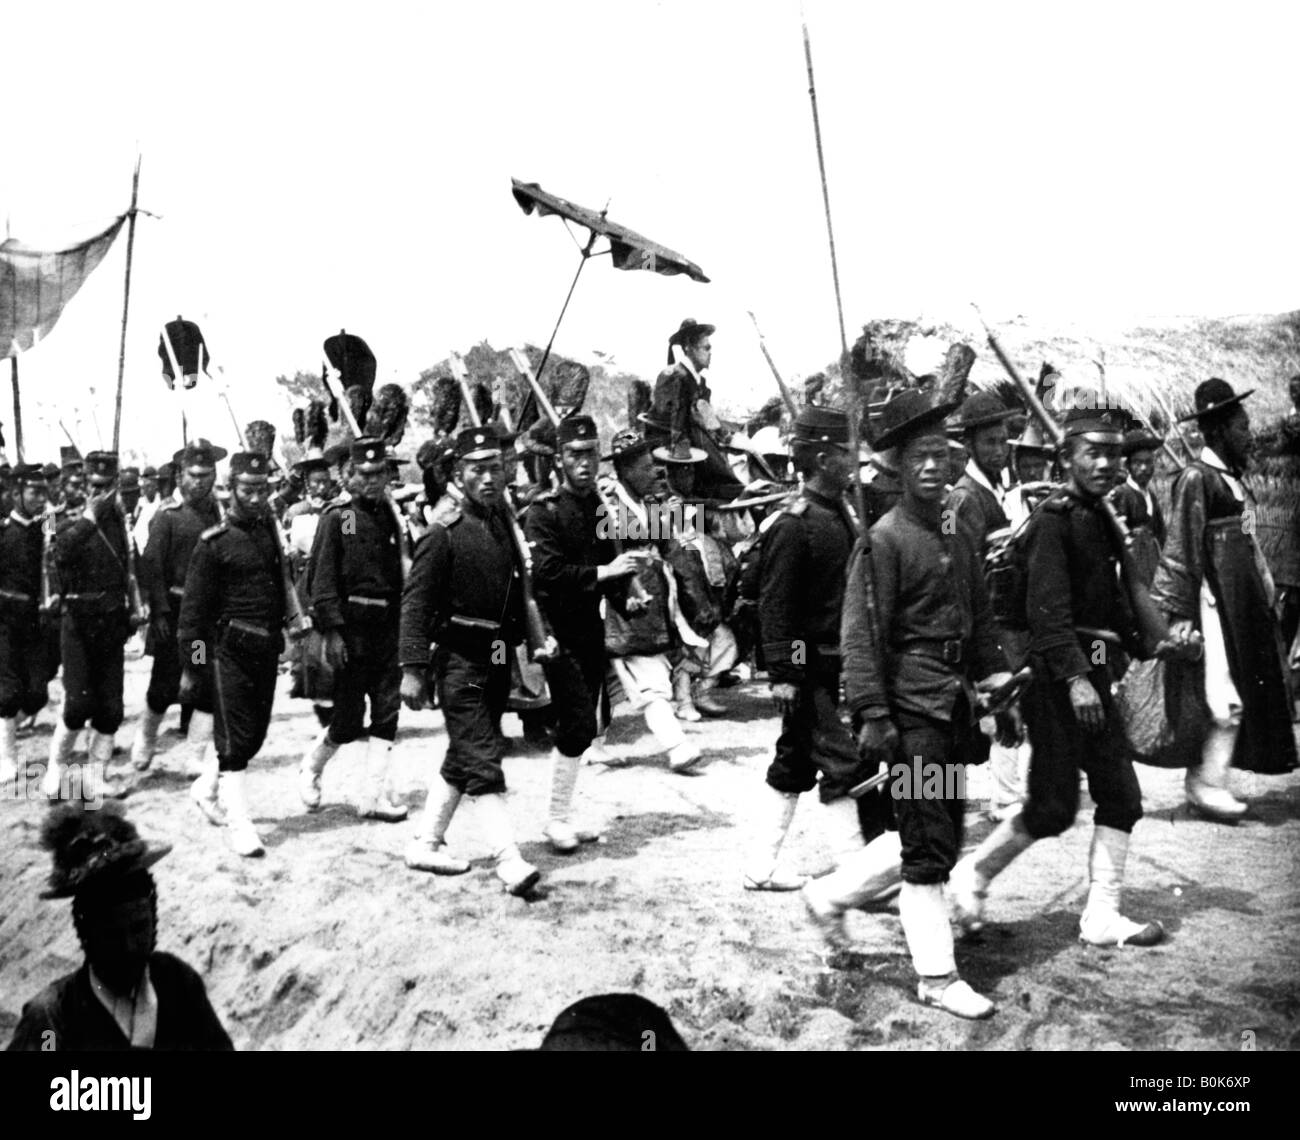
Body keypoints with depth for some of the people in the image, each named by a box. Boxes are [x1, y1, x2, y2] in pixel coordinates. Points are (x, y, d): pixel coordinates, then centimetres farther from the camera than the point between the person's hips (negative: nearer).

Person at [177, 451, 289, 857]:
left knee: (255, 733, 14)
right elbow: (193, 609, -8)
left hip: (267, 649, 7)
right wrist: (190, 668, -9)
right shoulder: (215, 542, -9)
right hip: (231, 650, -7)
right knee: (235, 737, -3)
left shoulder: (268, 530, 10)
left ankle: (206, 789, 36)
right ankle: (238, 824, 4)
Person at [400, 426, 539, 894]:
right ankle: (509, 860, -8)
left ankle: (425, 845, 29)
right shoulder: (444, 535, -11)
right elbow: (415, 604, -13)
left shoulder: (506, 528, 9)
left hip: (498, 662, 8)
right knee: (483, 760, -9)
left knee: (460, 760, 16)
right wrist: (412, 668, -19)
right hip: (460, 662, -7)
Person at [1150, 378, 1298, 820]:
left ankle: (1205, 779, 20)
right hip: (1214, 598, -9)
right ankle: (1208, 784, 0)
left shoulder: (1231, 477, 15)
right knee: (1228, 699, -9)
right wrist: (1179, 612, -19)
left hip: (1243, 599, 9)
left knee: (1252, 691, 12)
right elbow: (1182, 548, -15)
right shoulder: (1196, 478, -12)